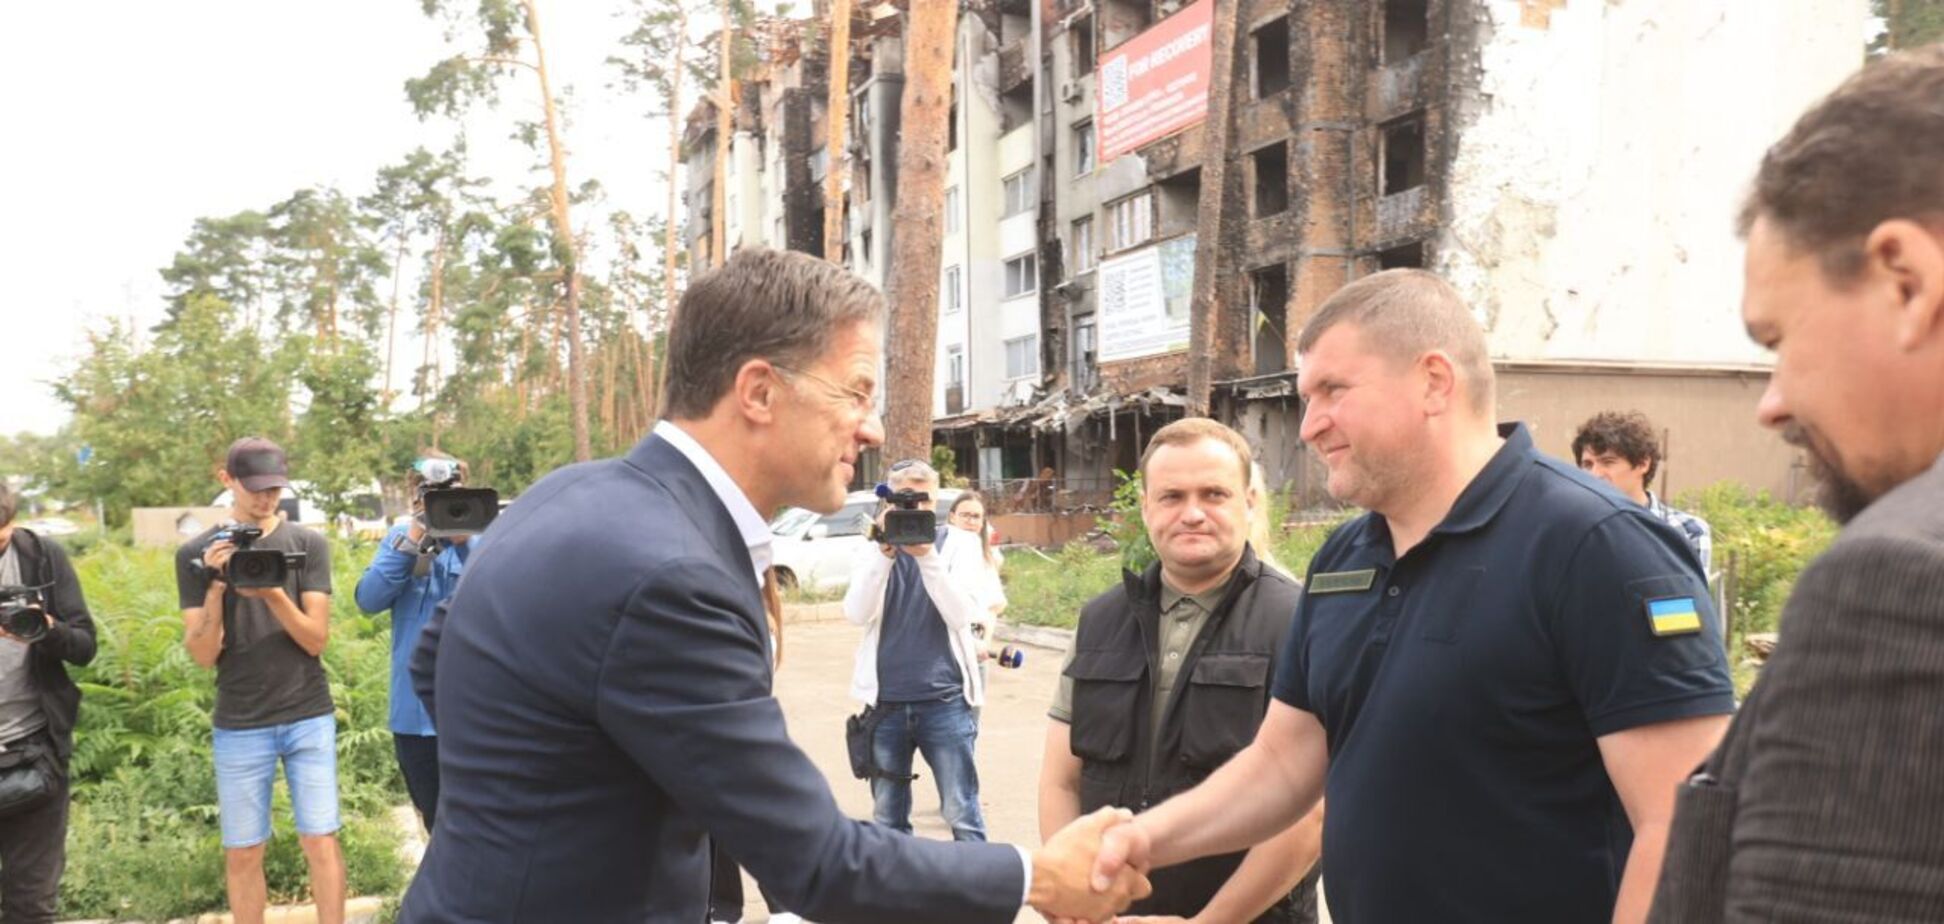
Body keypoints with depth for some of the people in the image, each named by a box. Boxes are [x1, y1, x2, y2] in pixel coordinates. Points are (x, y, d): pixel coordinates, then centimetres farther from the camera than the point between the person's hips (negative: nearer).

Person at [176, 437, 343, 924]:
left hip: (308, 718, 0)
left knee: (320, 842, 0)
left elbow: (316, 639, -7)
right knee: (242, 852, 6)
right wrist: (216, 586, -19)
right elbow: (203, 655, -5)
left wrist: (273, 593, -23)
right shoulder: (197, 554, 0)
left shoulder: (309, 545, -1)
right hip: (239, 726, 0)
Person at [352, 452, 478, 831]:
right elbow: (368, 600, -7)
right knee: (437, 825, 18)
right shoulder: (401, 537, 7)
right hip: (413, 711, 4)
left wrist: (465, 544, -26)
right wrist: (413, 539, -16)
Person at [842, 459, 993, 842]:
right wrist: (884, 552, -20)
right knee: (887, 819, 11)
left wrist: (927, 555, -20)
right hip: (886, 703, 2)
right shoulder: (871, 548, 5)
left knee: (962, 814, -1)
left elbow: (962, 616, -11)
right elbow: (857, 614, -10)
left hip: (945, 700, -2)